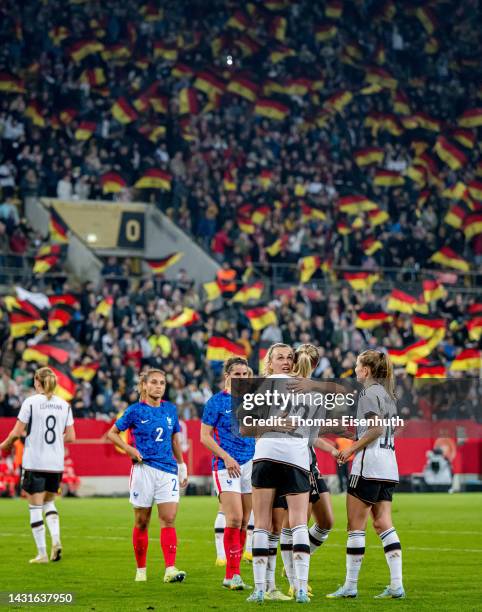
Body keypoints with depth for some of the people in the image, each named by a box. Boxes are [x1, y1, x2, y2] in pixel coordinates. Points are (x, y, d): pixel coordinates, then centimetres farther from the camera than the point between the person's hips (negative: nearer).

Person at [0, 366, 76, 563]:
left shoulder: (31, 402, -8)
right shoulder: (64, 405, 6)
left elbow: (17, 432, -8)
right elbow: (70, 437, 5)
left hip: (34, 463, -4)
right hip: (56, 464, 4)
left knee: (35, 506, 3)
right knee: (49, 502, 20)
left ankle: (42, 553, 1)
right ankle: (56, 540, -2)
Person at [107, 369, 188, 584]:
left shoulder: (170, 409, 9)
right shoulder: (135, 410, -1)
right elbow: (112, 433, 7)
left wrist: (182, 466, 20)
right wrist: (129, 449, -8)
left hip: (168, 470, 2)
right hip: (144, 468, -2)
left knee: (168, 519, -9)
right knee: (141, 522, 5)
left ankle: (170, 569, -15)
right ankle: (141, 570, 16)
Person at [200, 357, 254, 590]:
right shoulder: (217, 401, -3)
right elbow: (205, 436, -5)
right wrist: (226, 457, -15)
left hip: (250, 464, 5)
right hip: (226, 466, -5)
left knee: (244, 522, 4)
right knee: (234, 518, -15)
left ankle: (231, 575, 11)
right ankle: (233, 574, -9)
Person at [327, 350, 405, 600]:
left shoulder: (369, 392, -8)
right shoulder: (387, 393, 18)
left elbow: (376, 428, -17)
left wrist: (352, 448, -12)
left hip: (369, 462, -9)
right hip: (388, 465, 9)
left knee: (355, 525, -3)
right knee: (383, 524, 5)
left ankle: (350, 585, -1)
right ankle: (396, 585, -2)